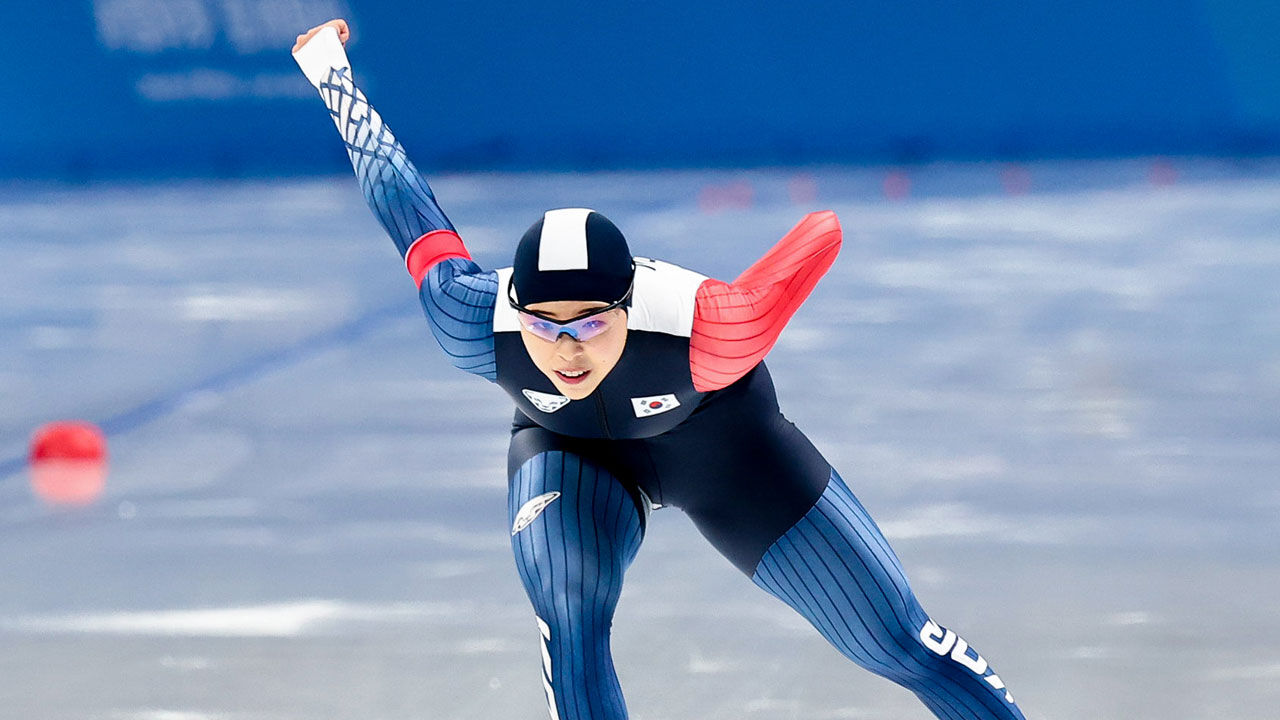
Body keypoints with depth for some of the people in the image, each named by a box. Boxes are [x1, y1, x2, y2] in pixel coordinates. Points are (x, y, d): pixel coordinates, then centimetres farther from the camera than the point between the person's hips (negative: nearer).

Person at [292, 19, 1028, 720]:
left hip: (720, 444, -1)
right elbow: (404, 197, -20)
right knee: (568, 612, -31)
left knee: (894, 635, 0)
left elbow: (824, 232, -30)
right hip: (569, 449, 1)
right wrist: (331, 70, -7)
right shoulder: (476, 326, -37)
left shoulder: (705, 329, -46)